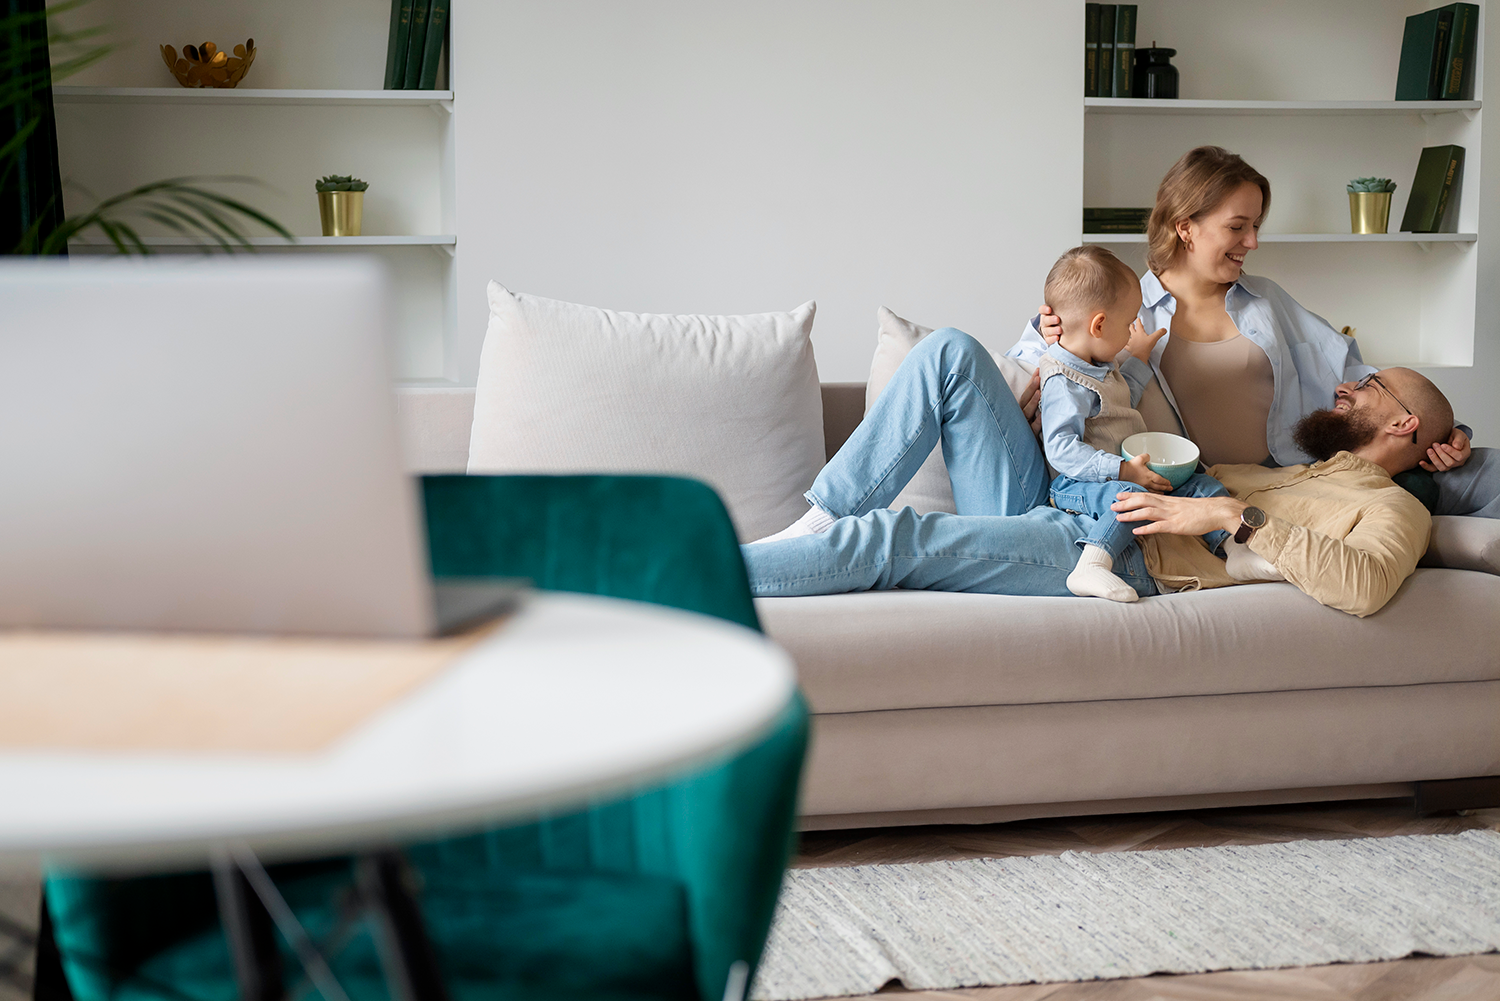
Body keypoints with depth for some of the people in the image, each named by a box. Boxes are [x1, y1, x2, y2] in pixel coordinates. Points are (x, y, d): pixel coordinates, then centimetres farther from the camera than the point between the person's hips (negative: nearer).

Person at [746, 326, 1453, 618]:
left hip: (1117, 561, -8)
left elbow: (1363, 586, -20)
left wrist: (1234, 516, -20)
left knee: (889, 537, -26)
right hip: (1052, 510, 9)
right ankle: (818, 528, -10)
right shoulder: (1292, 477, 33)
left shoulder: (1393, 510, 7)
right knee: (950, 352, -3)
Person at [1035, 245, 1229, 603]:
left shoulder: (1099, 366, 16)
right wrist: (1124, 470, -31)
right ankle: (1090, 569, -53)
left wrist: (1137, 360, 29)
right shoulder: (1064, 384, -19)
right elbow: (1061, 451, -27)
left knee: (1204, 485, 2)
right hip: (1076, 483, -10)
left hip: (1124, 474, 10)